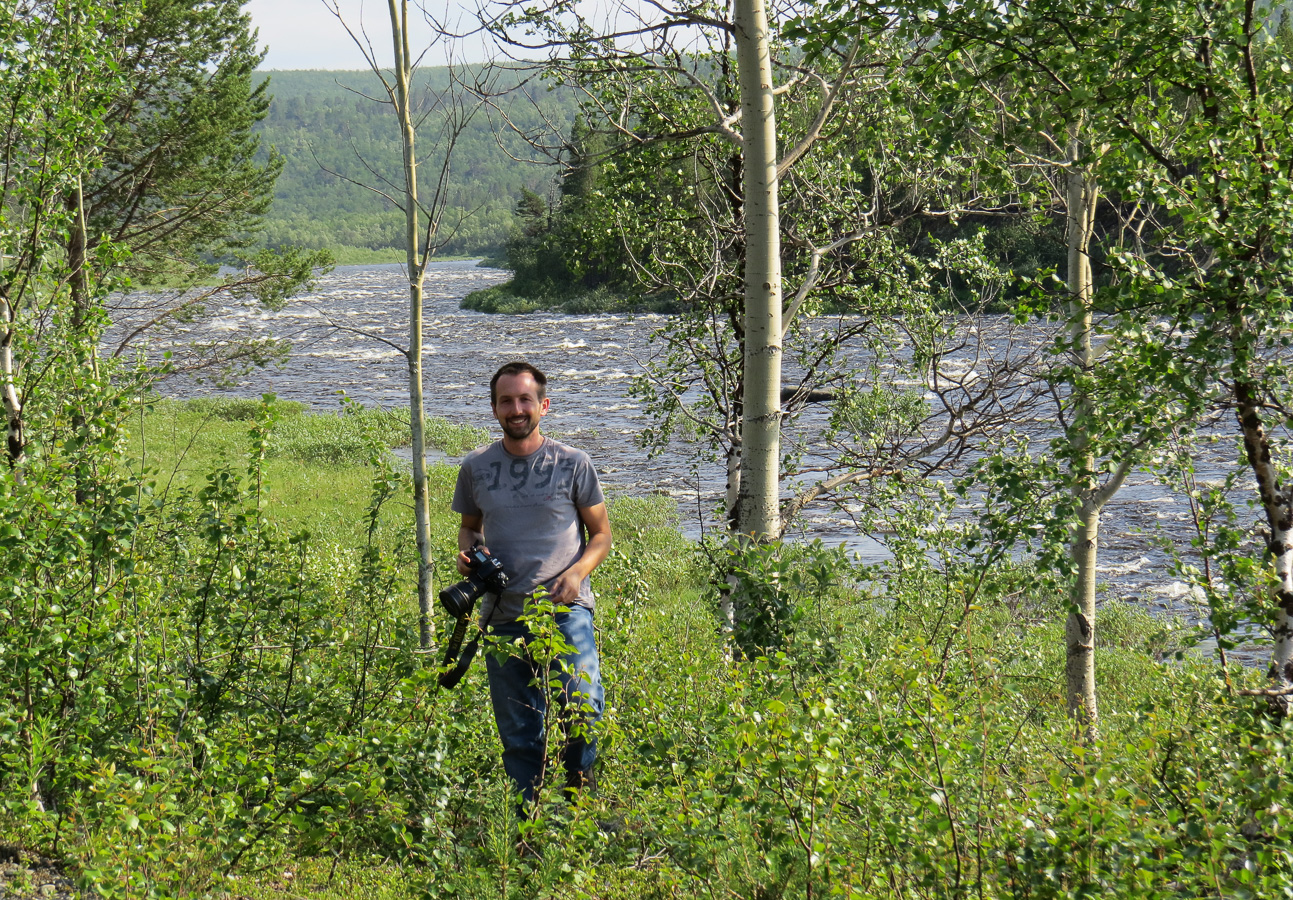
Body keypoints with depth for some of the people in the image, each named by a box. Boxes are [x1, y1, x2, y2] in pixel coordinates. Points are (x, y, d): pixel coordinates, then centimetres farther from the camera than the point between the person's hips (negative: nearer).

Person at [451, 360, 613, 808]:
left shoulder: (572, 463, 2)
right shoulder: (476, 467, 8)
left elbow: (601, 535, 9)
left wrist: (577, 572, -11)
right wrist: (467, 551, 0)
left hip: (565, 609, -3)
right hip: (503, 617, 3)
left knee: (582, 710, -20)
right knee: (518, 735, 8)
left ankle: (581, 797, 1)